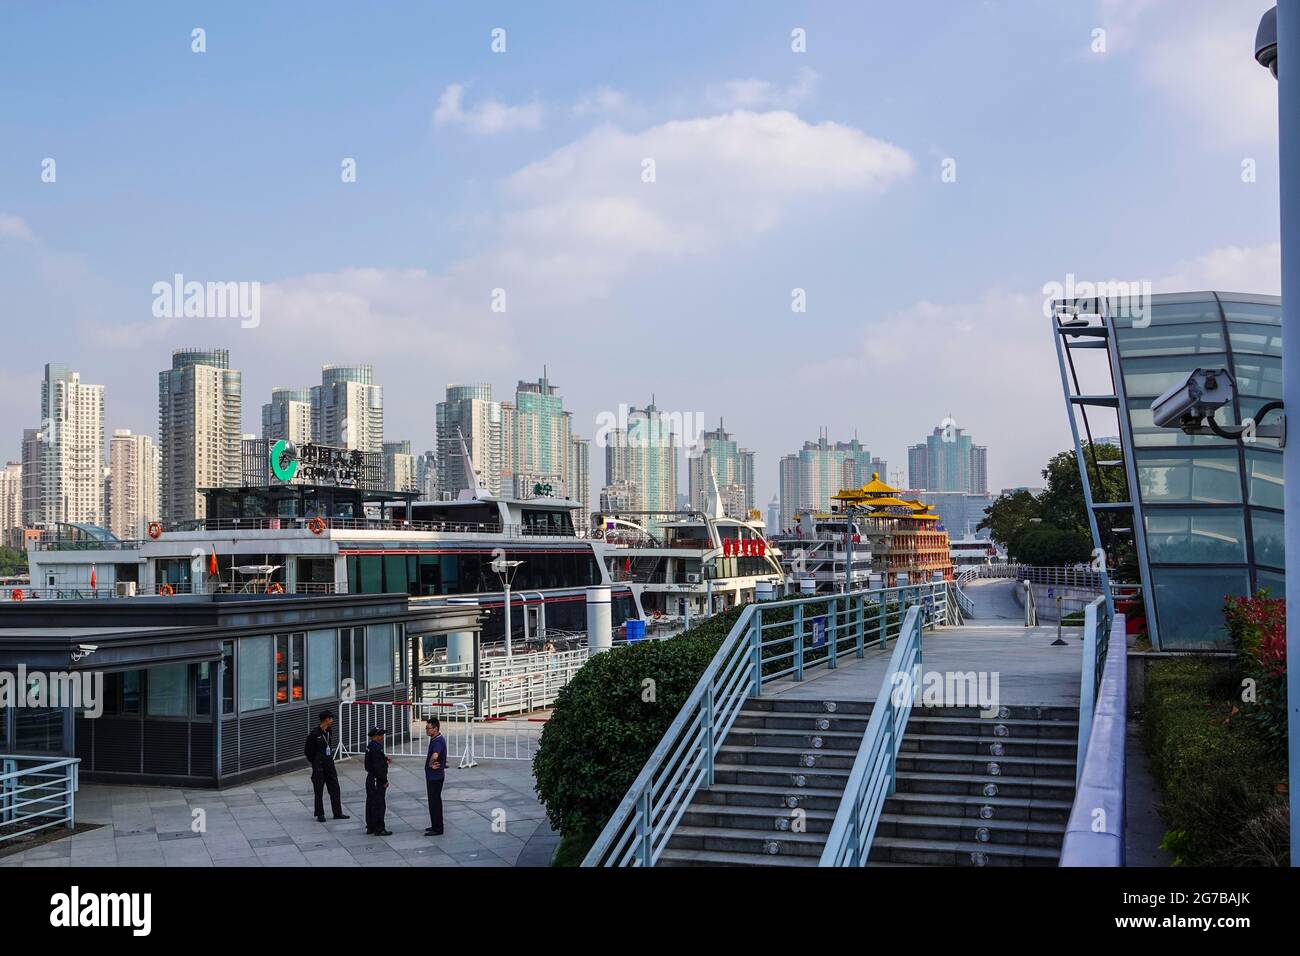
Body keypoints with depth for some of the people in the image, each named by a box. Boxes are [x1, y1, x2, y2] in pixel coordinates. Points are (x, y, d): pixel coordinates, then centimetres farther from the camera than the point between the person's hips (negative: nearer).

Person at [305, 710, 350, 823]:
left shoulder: (328, 732, 8)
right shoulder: (314, 734, -15)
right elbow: (307, 751, -9)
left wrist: (330, 760, 12)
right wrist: (316, 762, -1)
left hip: (330, 766, 7)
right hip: (319, 768, -7)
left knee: (335, 789, 6)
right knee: (319, 791, 3)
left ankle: (337, 813, 12)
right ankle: (320, 814, 12)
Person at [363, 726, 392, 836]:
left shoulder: (371, 746, 8)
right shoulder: (376, 748, -22)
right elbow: (378, 767, -24)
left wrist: (385, 758, 10)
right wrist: (384, 781, -17)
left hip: (370, 778, 10)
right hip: (377, 781, -10)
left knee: (370, 803, 15)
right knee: (378, 804, -3)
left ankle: (370, 827, 24)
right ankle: (379, 829, 1)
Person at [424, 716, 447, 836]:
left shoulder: (438, 741, -24)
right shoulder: (435, 739, 9)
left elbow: (434, 756, -43)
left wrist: (431, 764, -25)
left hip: (435, 776, -10)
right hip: (432, 776, 10)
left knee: (434, 802, -3)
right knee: (434, 801, 18)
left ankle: (437, 829, 4)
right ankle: (436, 826, 28)